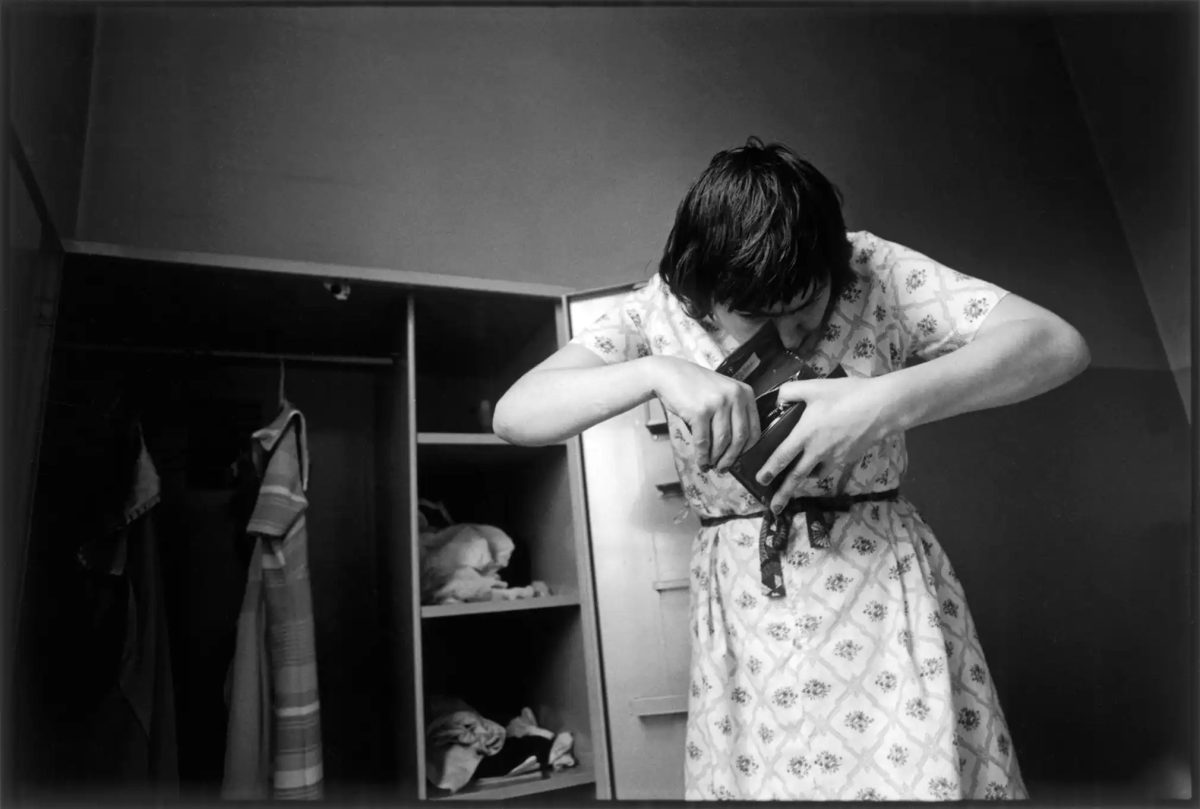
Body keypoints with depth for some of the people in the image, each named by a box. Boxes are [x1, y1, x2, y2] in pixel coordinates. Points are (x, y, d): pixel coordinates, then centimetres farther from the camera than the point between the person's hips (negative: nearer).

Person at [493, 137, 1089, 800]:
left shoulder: (872, 269, -8)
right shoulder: (660, 311, -5)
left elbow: (1057, 345, -14)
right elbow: (514, 414, -12)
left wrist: (887, 403, -29)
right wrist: (657, 372, -28)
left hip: (886, 594, 0)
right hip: (742, 613, 1)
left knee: (923, 777, 0)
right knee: (755, 778, 8)